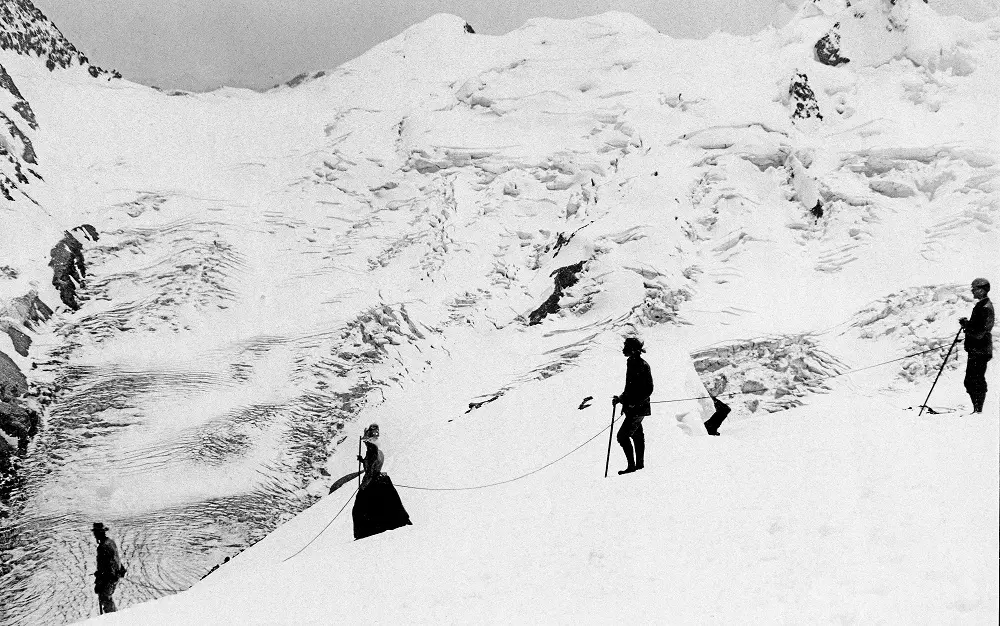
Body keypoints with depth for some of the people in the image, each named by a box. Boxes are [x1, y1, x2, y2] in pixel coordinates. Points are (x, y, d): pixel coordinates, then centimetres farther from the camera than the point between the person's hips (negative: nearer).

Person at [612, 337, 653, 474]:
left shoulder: (642, 366, -19)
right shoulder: (631, 362, 9)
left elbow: (648, 389, -20)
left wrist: (635, 403, -22)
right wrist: (622, 398, 9)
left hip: (638, 409, -10)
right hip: (631, 407, 10)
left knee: (623, 435, -10)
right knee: (637, 435, 18)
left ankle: (632, 465, -2)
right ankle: (640, 463, 28)